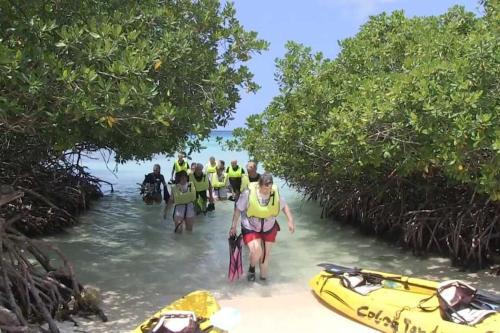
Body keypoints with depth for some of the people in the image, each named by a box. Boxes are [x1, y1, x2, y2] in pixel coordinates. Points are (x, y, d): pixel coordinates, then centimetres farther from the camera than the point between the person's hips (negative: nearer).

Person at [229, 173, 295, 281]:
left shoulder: (276, 194, -16)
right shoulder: (249, 193, -24)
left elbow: (284, 206, 2)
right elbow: (238, 209, -12)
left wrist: (290, 221, -6)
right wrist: (234, 226, -9)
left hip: (269, 229, 3)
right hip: (251, 228, -3)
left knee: (266, 253, 12)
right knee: (256, 250, -21)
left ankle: (263, 275, 37)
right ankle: (252, 268, 12)